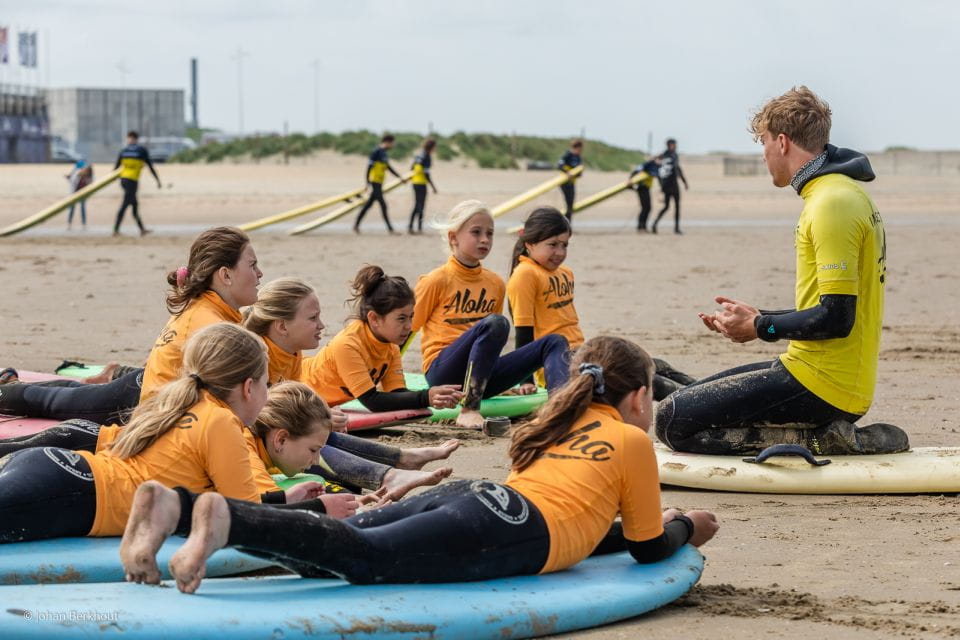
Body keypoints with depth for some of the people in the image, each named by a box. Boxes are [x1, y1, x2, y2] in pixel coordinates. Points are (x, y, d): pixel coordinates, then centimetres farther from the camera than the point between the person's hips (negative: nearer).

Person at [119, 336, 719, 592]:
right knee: (363, 555, -26)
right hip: (507, 529, -7)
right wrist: (685, 527, 42)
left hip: (466, 495, 7)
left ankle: (172, 505, -28)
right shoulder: (633, 440, 18)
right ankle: (224, 517, -50)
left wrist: (648, 522, 55)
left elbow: (598, 527, 49)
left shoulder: (564, 424, 39)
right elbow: (648, 548, 22)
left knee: (322, 551, -7)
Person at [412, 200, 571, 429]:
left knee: (554, 342, -8)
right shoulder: (437, 281, -3)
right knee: (496, 323, -32)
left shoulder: (495, 283, 15)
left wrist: (514, 377, 27)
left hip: (483, 377, 7)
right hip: (443, 374, -7)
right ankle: (469, 410, -34)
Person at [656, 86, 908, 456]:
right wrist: (755, 318, 18)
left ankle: (820, 440, -11)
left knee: (673, 422, -12)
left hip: (819, 384, -10)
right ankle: (835, 432, 7)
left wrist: (760, 328, -8)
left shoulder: (832, 203, -17)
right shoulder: (846, 194, 16)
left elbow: (836, 318, -21)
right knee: (691, 399, 21)